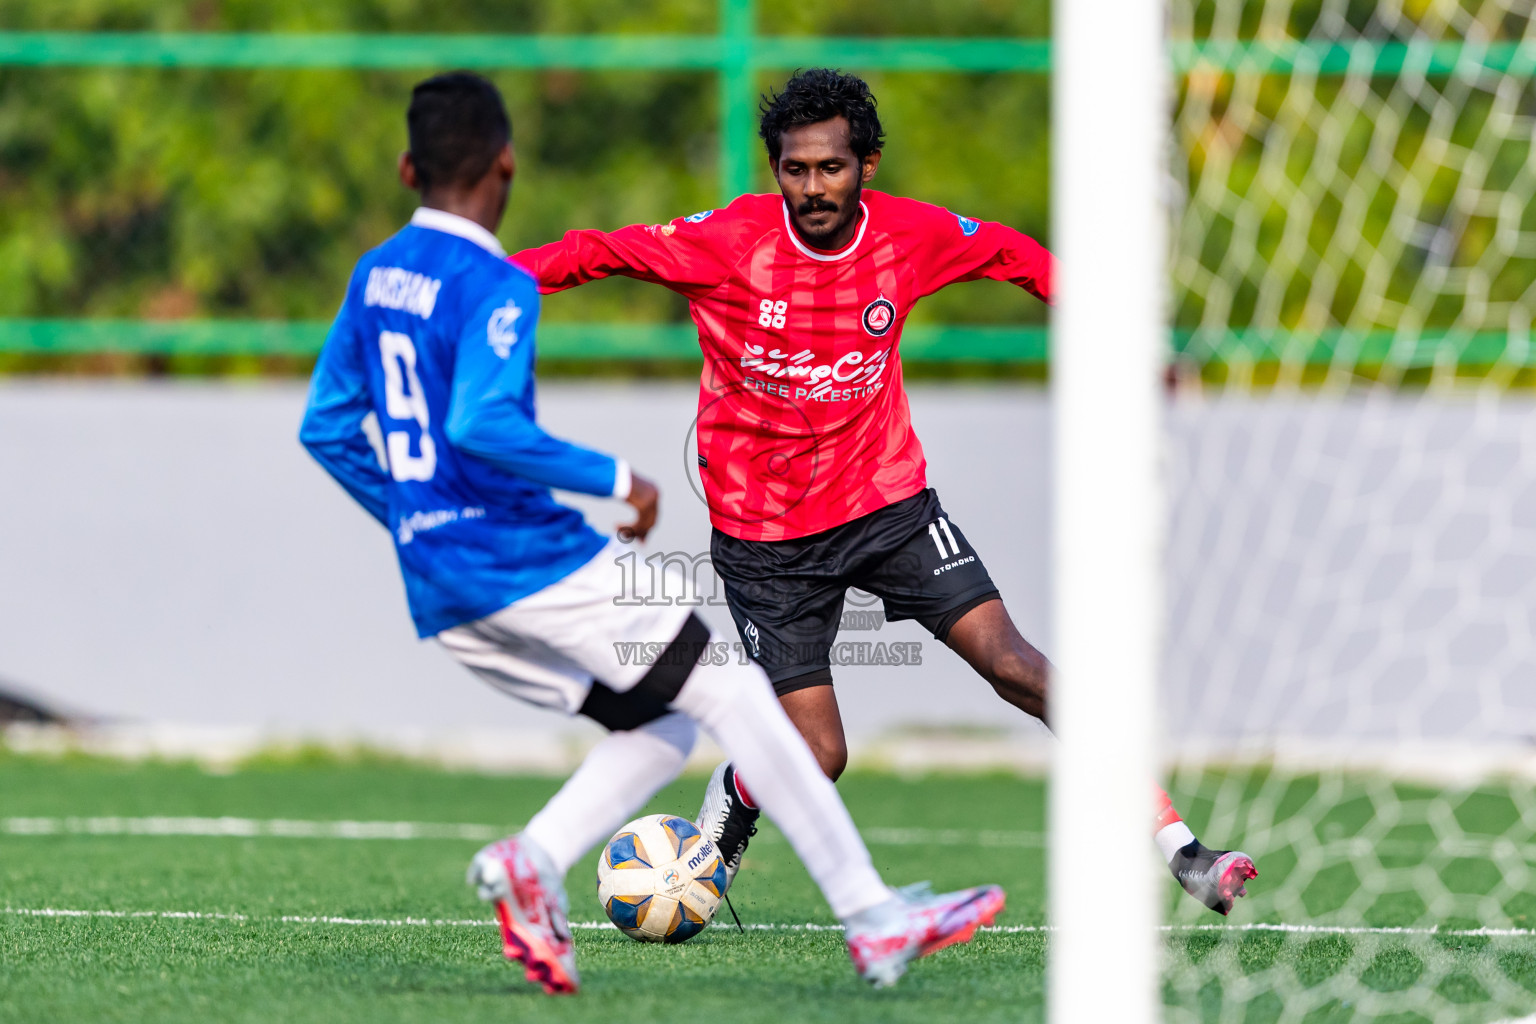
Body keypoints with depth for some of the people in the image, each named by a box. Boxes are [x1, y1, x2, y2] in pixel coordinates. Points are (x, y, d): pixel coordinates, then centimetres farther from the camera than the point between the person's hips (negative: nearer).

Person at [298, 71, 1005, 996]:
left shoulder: (372, 278, 12)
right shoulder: (496, 289, -13)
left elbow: (326, 430, 17)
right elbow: (481, 427, -26)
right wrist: (616, 478, -17)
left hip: (439, 597, 8)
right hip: (527, 559, -8)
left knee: (662, 727, 14)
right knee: (733, 695, 0)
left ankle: (534, 860, -10)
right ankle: (872, 919, -3)